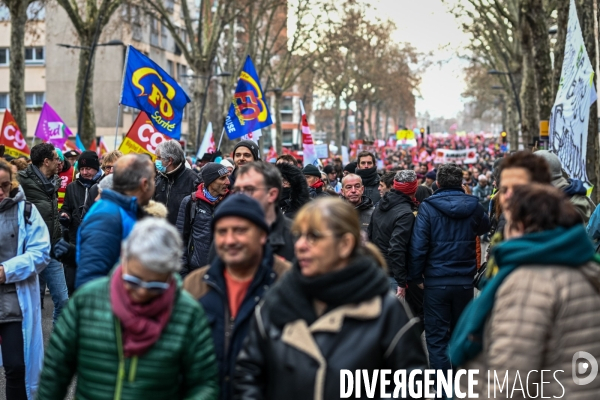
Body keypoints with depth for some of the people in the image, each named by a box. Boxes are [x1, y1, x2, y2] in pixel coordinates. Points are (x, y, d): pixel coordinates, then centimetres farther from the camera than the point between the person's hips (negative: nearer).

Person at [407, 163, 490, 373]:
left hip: (436, 282, -4)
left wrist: (416, 276, -6)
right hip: (465, 281, 4)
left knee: (436, 336, 3)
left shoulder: (428, 207, -12)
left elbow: (418, 245, -15)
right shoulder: (473, 206, -1)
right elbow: (484, 227, 20)